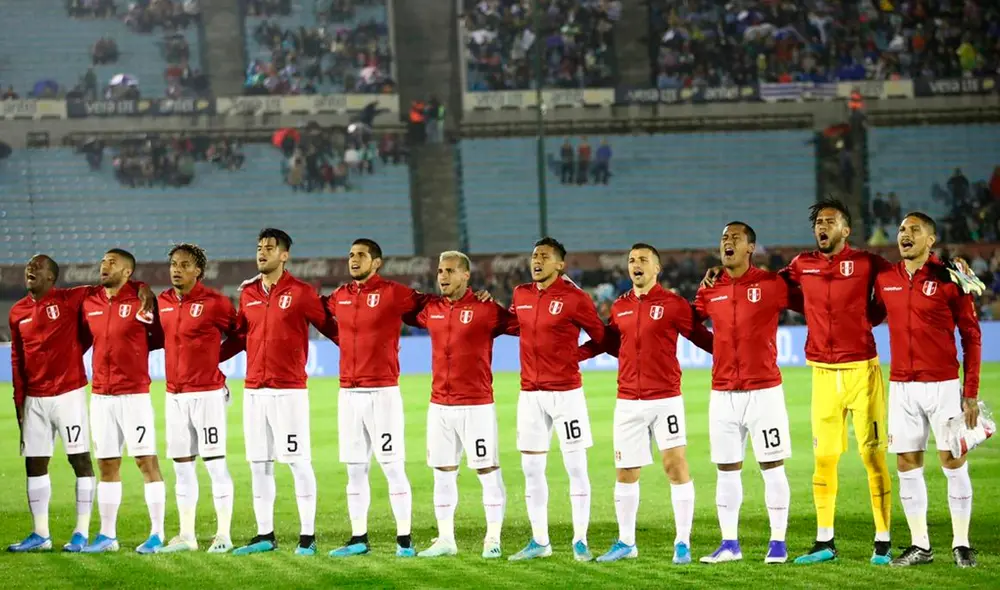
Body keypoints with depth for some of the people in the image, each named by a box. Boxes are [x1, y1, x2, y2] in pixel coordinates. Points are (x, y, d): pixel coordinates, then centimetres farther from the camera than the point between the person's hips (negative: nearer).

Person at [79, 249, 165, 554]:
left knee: (146, 460, -4)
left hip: (134, 394, -5)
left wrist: (134, 348, -2)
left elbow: (161, 336, 0)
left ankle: (157, 533, 1)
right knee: (106, 465, 9)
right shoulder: (89, 303, 8)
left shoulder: (141, 301, -8)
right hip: (100, 395, 5)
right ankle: (107, 535, 15)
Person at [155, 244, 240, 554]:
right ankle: (186, 535, 16)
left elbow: (239, 336, 2)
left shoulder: (214, 302, -9)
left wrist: (213, 358, 2)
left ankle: (223, 534, 1)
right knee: (182, 465, 10)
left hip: (206, 393, -6)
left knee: (215, 463, -4)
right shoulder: (163, 302, 8)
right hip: (175, 394, 6)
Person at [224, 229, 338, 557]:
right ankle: (265, 535, 17)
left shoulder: (301, 293, -5)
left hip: (289, 390, -6)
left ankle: (307, 536, 3)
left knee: (298, 461, -3)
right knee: (258, 464, 9)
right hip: (254, 390, 6)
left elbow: (330, 328, -2)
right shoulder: (248, 294, 11)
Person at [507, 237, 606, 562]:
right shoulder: (520, 295, 7)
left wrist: (573, 355, -2)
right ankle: (539, 541, 17)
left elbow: (602, 337, 0)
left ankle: (580, 541, 4)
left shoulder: (574, 297, -8)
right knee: (531, 468, 8)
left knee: (576, 466, -2)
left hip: (565, 392, -5)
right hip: (530, 392, 6)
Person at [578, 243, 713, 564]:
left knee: (676, 465, -9)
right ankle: (626, 542, 22)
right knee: (625, 472, 9)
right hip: (628, 402, 5)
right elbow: (606, 342, 20)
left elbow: (701, 336, -3)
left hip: (665, 399, -5)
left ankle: (683, 543, -2)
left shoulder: (673, 304, -4)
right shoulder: (620, 307, 10)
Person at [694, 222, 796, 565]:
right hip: (722, 393, 4)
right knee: (726, 470, 8)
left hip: (764, 391, -4)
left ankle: (778, 543, 7)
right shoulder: (710, 290, 6)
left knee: (772, 466, 0)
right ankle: (729, 544, 15)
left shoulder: (771, 285, -6)